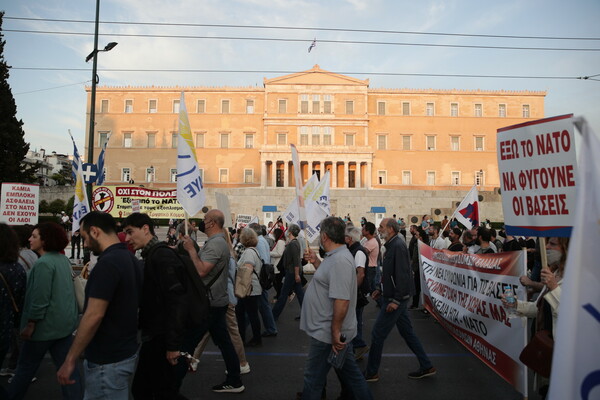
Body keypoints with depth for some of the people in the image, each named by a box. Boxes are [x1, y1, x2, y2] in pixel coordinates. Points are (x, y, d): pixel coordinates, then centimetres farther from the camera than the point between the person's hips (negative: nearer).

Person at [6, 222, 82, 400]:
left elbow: (40, 297, -21)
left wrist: (30, 324, -14)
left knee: (26, 365, 14)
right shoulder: (63, 259, 9)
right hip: (65, 321, 8)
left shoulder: (43, 263, -18)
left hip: (46, 324, -8)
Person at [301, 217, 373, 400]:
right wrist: (316, 261, 14)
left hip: (327, 334, -10)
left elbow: (342, 301, -29)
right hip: (336, 331, 10)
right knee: (350, 372, 21)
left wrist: (335, 332, -23)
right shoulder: (336, 256, 7)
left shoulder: (340, 260, -25)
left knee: (313, 378, 6)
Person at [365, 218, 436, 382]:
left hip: (397, 299, -10)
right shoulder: (391, 246, 12)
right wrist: (381, 290, 14)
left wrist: (396, 300, -24)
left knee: (377, 333, -1)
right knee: (407, 332, 17)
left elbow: (402, 275, -24)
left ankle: (371, 373, 12)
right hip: (395, 297, 10)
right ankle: (426, 366, 28)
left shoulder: (398, 246, -19)